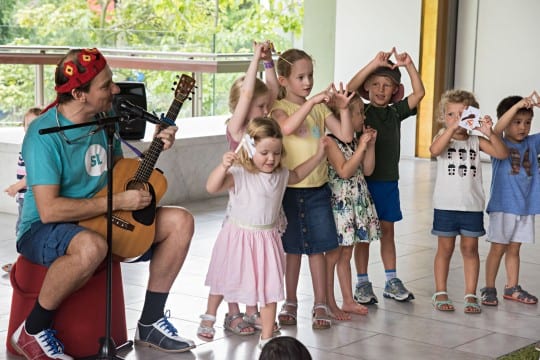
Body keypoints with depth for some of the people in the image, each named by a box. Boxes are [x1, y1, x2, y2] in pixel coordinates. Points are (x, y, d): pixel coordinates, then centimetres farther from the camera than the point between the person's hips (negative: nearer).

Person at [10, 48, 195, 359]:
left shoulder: (106, 122, 2)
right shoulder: (45, 135, -22)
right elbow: (49, 210, -28)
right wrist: (118, 201, -25)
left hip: (99, 220, 8)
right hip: (43, 230, -8)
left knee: (180, 222, -4)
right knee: (92, 247, -42)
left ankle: (150, 322, 6)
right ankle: (33, 331, -18)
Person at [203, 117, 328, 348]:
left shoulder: (280, 175, 0)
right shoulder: (239, 174, -21)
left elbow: (296, 175, 24)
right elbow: (212, 187, -34)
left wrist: (318, 156, 16)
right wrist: (223, 166, -50)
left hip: (266, 239, 4)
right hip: (238, 237, -4)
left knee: (270, 288, 1)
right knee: (224, 280, 18)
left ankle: (267, 337, 12)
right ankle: (209, 317, 44)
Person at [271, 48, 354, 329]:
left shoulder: (320, 108, 7)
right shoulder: (280, 107, -5)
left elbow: (345, 136, 0)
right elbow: (287, 127, -29)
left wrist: (343, 108, -13)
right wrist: (312, 101, -33)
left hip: (317, 188, 3)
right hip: (290, 187, -3)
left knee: (318, 247, 4)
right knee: (293, 247, 7)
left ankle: (320, 305, 11)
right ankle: (290, 303, 20)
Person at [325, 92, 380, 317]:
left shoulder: (356, 140, 10)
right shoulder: (331, 142, -14)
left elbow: (367, 170, 10)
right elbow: (344, 171, -20)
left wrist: (371, 144, 1)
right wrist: (361, 147, -19)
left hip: (358, 201, 8)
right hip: (339, 203, -8)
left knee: (346, 254, 15)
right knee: (333, 255, 1)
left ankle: (348, 301, 21)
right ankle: (329, 304, 9)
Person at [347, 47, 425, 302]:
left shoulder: (396, 112, 7)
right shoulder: (361, 111, -4)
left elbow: (419, 93, 0)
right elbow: (350, 89, -21)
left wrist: (409, 65, -11)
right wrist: (375, 63, -26)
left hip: (389, 179, 4)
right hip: (364, 179, -4)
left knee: (387, 229, 12)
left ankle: (392, 281, 19)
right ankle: (362, 283, 11)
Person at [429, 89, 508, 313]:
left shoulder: (476, 140, 4)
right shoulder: (443, 137, -2)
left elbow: (502, 153, -7)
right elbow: (434, 150, -25)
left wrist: (489, 133, -22)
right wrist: (452, 128, -35)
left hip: (472, 205, 2)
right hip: (446, 205, -2)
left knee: (470, 249, 7)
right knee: (445, 248, 8)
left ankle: (470, 295, 14)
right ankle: (440, 293, 18)